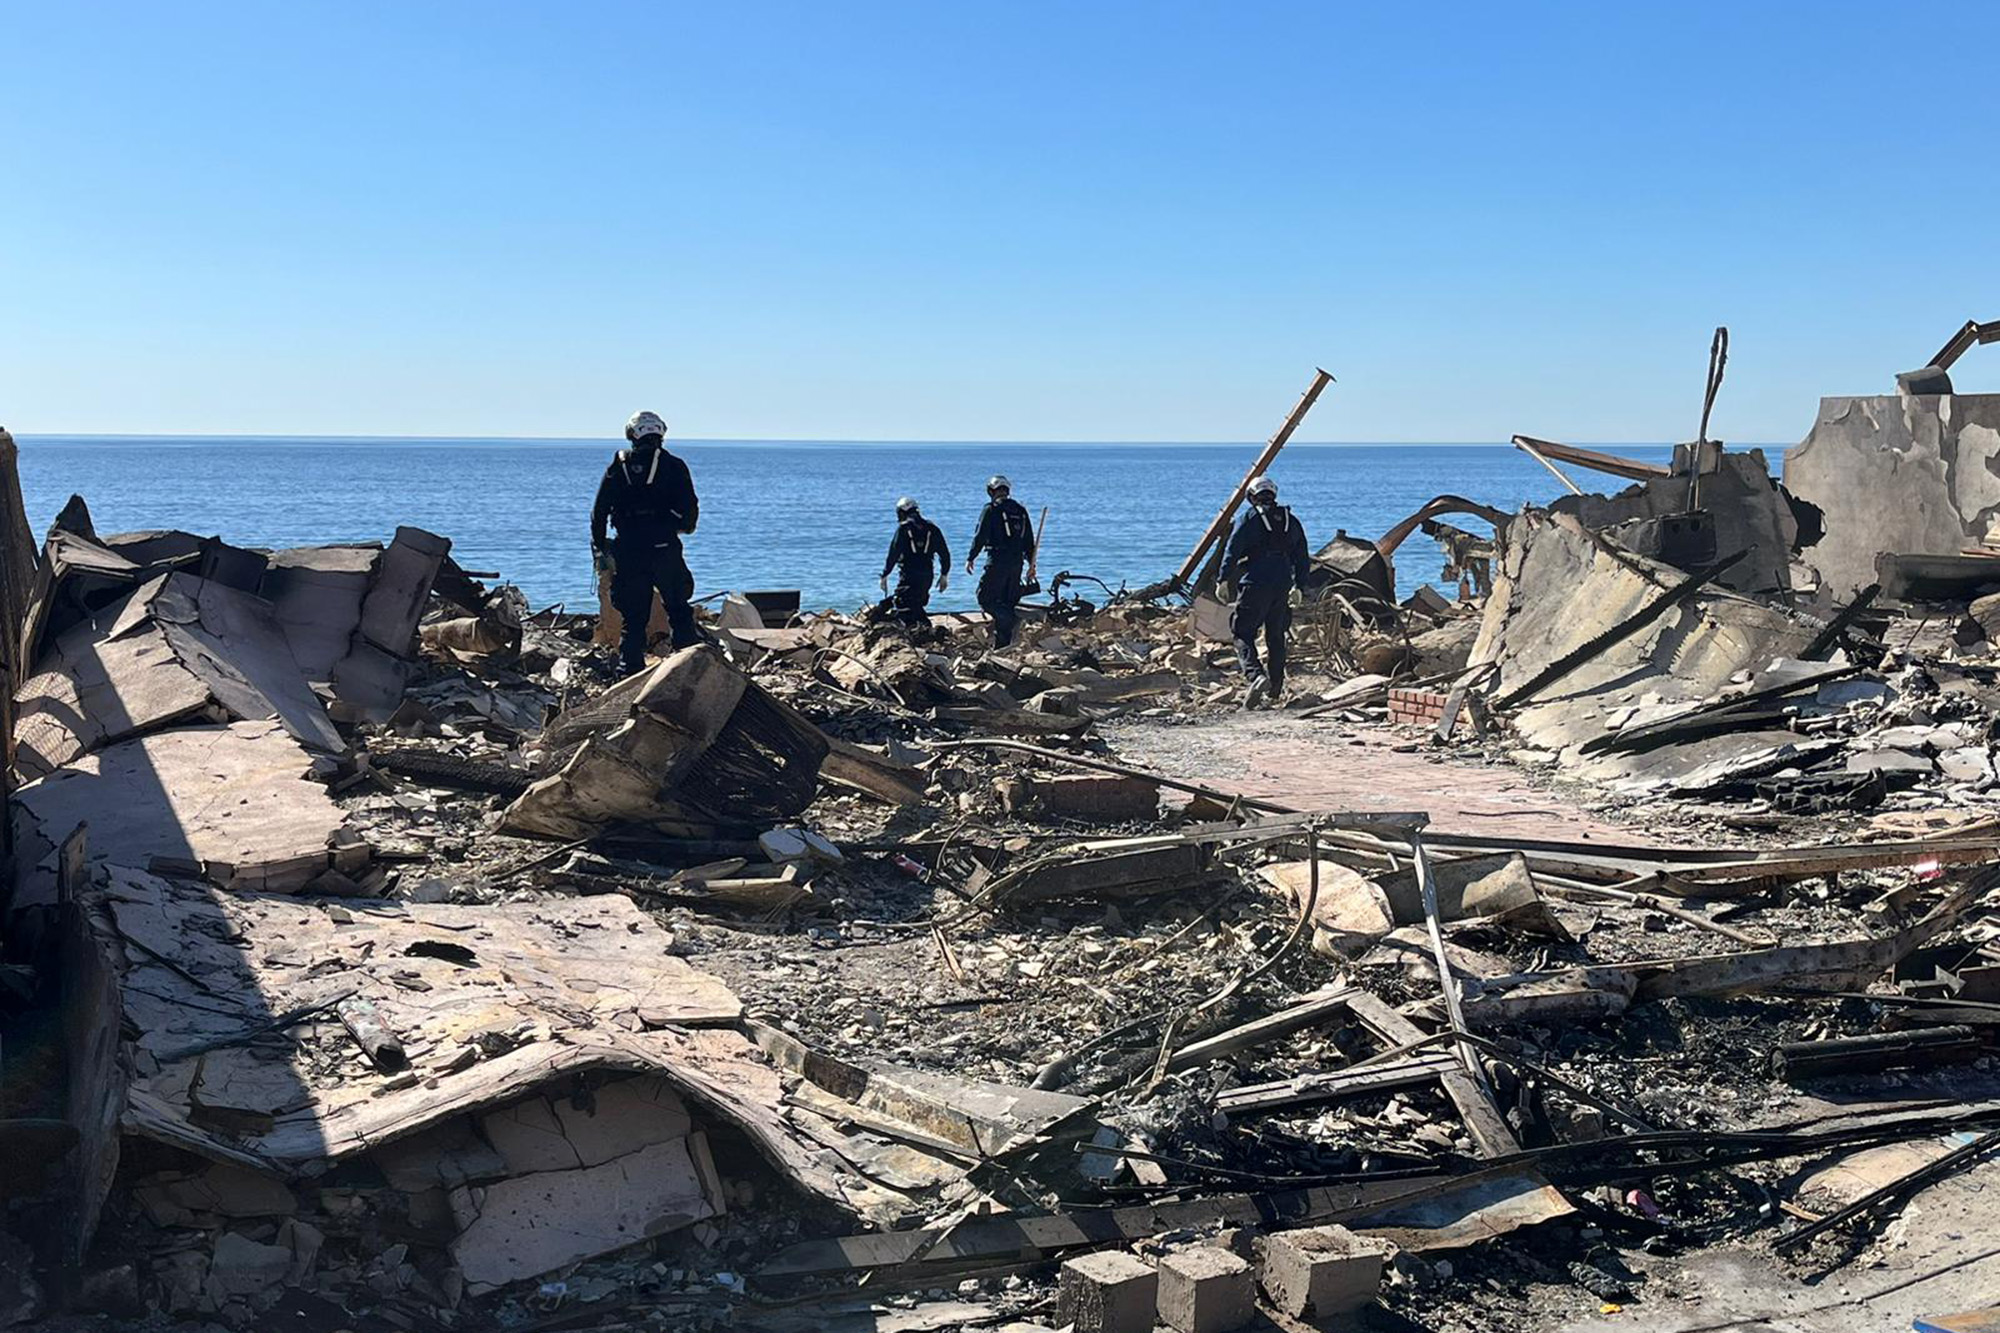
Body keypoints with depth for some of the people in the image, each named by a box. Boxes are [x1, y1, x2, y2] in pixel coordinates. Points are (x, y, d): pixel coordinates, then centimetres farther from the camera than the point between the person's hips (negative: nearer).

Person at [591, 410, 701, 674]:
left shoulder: (617, 467, 8)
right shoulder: (673, 466, 1)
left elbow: (599, 512, 6)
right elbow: (690, 508, -2)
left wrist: (599, 549, 12)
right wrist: (683, 526, 20)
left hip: (628, 552, 2)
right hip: (665, 550, -2)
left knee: (633, 617, 8)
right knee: (679, 612, 7)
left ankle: (633, 671, 7)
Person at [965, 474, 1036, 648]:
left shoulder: (991, 509, -5)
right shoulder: (1020, 510, 14)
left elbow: (980, 537, -9)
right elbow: (1029, 540, 16)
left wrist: (970, 558, -2)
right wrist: (1031, 563, 22)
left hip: (997, 561, -6)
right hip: (1017, 562, 6)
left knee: (986, 598, -3)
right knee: (1007, 602, 11)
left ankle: (1013, 621, -24)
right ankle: (1002, 644, 11)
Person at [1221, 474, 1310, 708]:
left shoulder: (1249, 519, -1)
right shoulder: (1291, 521, 15)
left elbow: (1232, 551, -8)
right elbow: (1302, 559, 18)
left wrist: (1224, 580, -4)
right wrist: (1299, 586, 26)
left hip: (1255, 585, -5)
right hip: (1282, 587, 5)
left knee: (1242, 633, -3)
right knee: (1276, 637, 14)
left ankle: (1256, 676, -27)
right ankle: (1274, 691, 17)